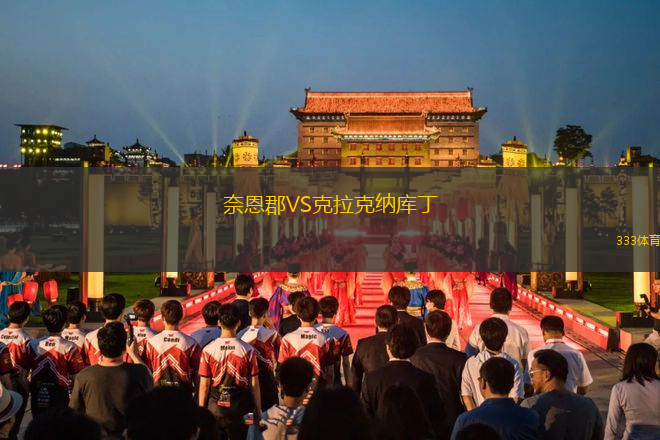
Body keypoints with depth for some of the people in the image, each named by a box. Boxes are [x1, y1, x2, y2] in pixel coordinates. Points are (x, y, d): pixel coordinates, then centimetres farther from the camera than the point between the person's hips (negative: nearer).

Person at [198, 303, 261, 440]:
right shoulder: (248, 350, -10)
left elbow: (204, 385, -5)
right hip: (240, 407, 0)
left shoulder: (208, 350, -10)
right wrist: (258, 409, 7)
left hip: (215, 407, 0)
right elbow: (254, 384, -5)